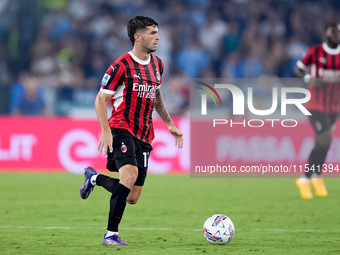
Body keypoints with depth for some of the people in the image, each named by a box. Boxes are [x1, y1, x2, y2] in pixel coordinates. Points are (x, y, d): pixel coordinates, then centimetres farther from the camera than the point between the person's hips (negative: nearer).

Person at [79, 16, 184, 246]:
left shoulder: (157, 64, 12)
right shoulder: (122, 65, -10)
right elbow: (101, 99, -8)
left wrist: (169, 123, 22)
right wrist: (106, 131, -19)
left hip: (144, 136, 7)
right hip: (121, 129, -7)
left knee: (132, 198, 3)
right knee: (130, 173, -31)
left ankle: (95, 178, 33)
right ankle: (111, 234, -22)